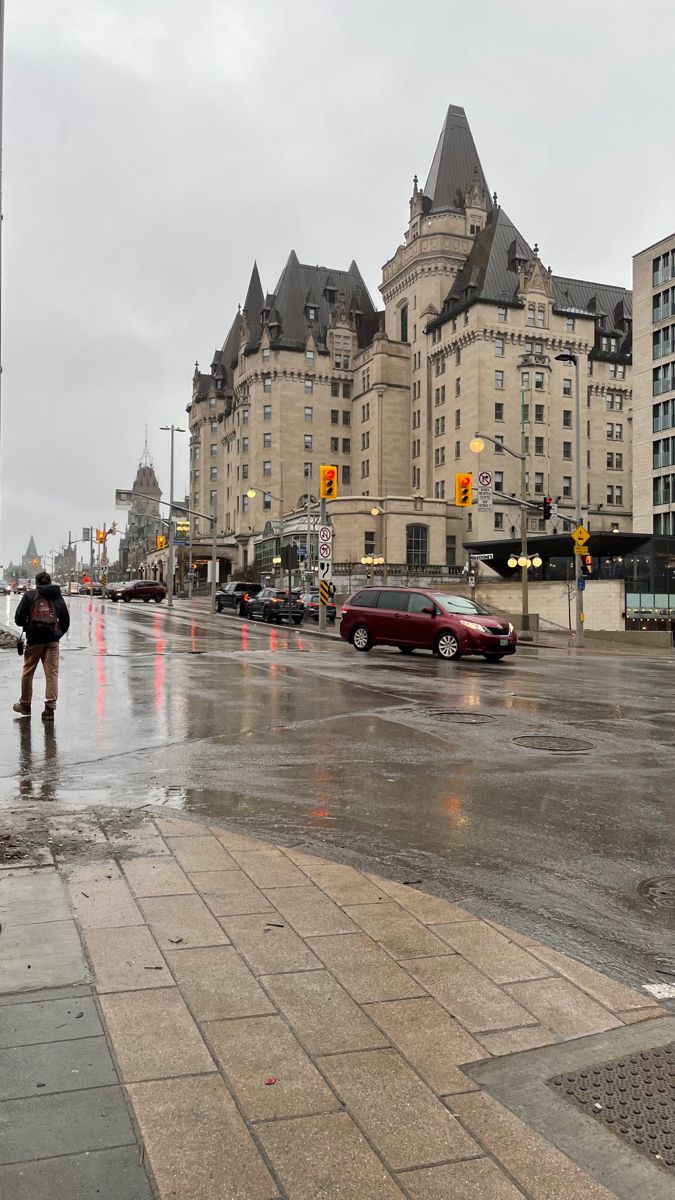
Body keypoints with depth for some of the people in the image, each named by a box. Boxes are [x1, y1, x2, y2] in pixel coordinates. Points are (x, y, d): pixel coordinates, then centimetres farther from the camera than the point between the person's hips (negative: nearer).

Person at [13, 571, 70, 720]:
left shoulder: (29, 596, 0)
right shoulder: (58, 597, 9)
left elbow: (19, 618, -5)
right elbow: (66, 620, 10)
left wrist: (26, 626, 15)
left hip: (34, 640, -1)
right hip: (53, 641, 2)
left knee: (27, 672, 14)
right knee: (52, 673, 2)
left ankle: (25, 705, 26)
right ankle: (50, 708, -3)